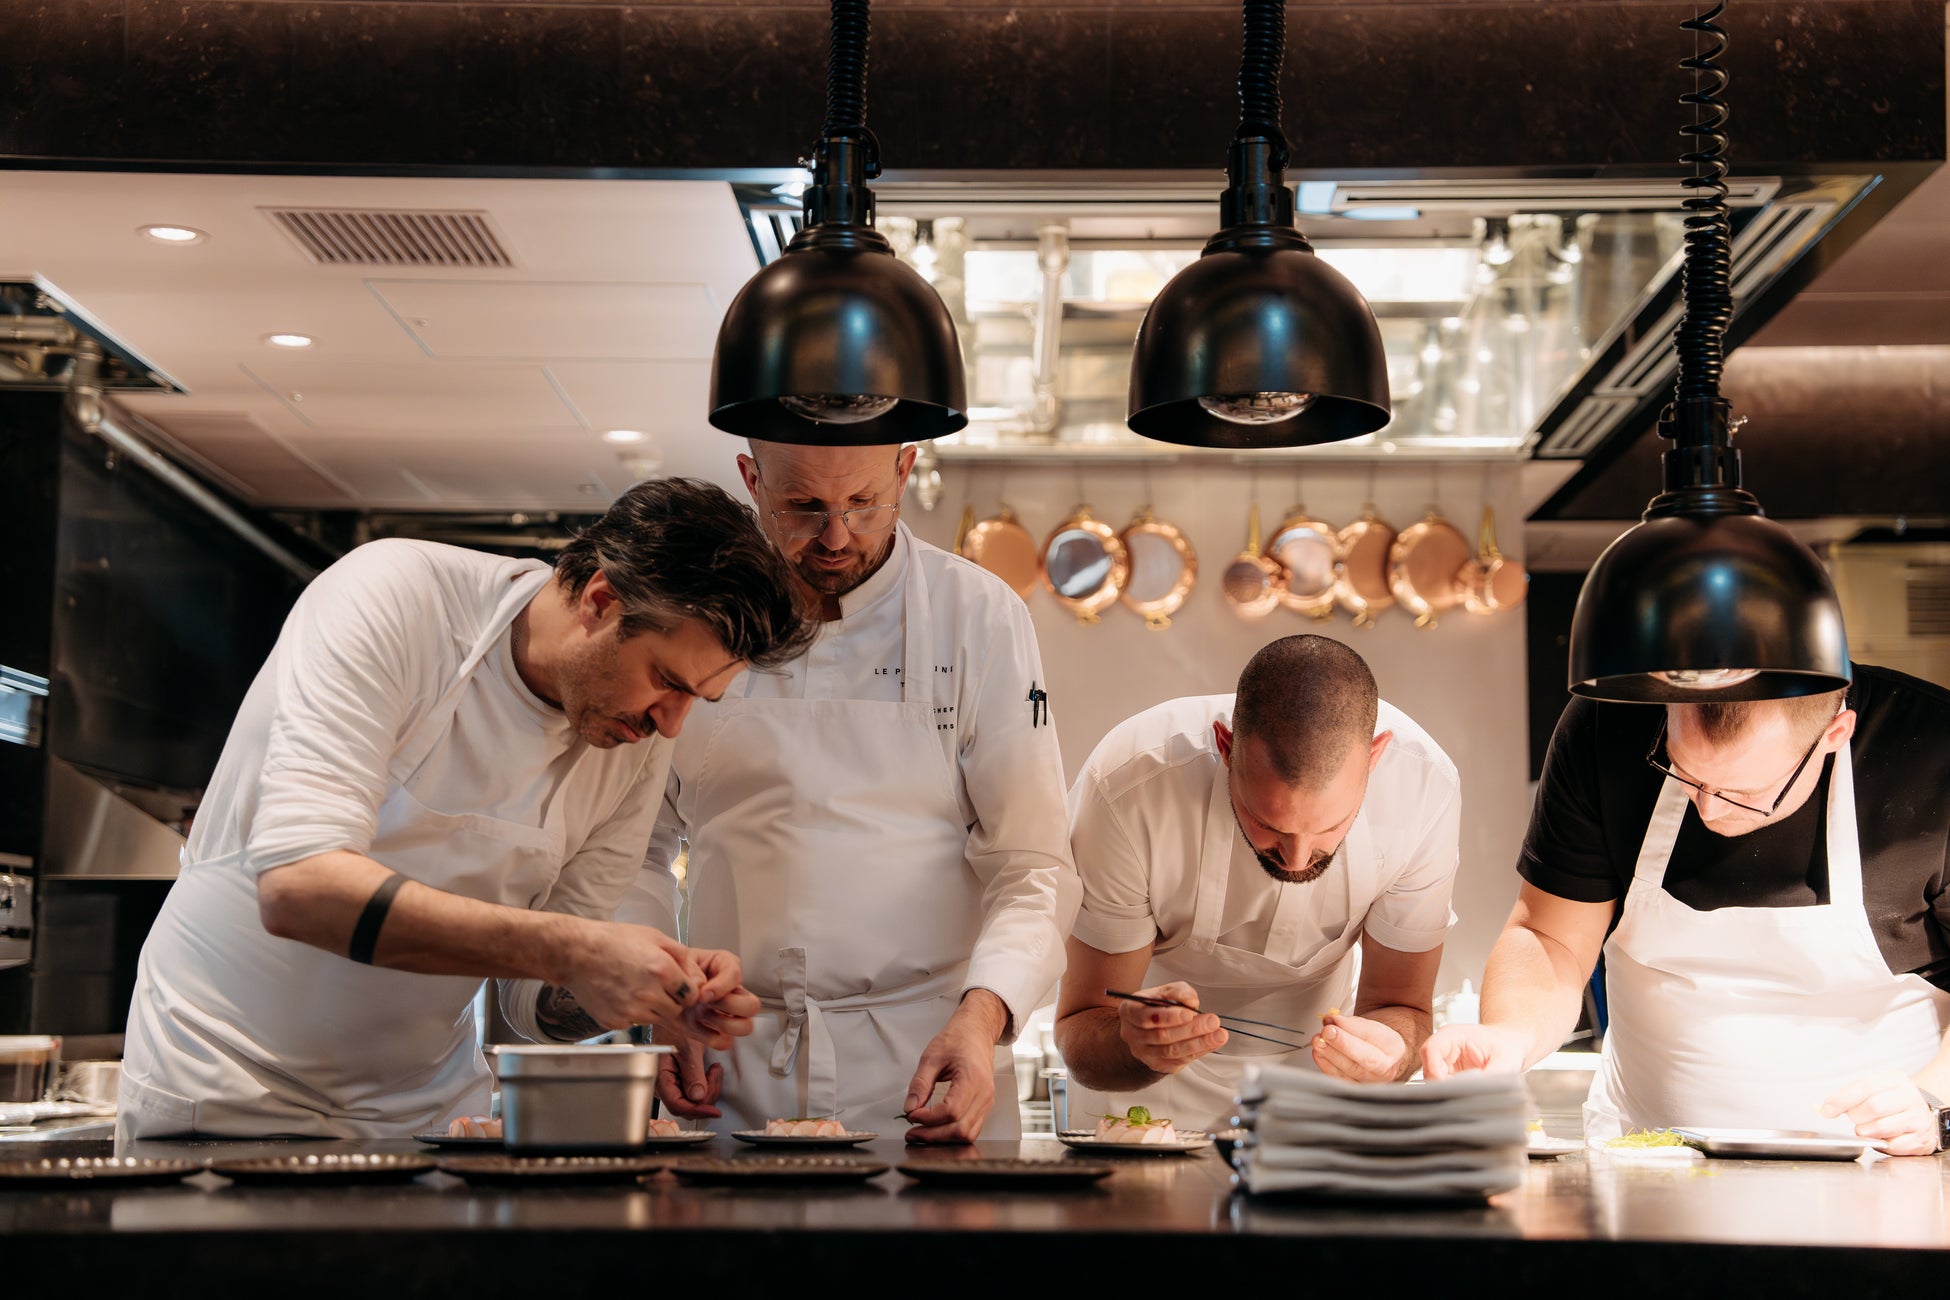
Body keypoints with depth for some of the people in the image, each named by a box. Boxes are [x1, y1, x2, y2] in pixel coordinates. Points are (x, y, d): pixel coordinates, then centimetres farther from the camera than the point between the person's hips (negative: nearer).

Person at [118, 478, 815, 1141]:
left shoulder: (640, 745, -2)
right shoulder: (394, 594, -17)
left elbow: (534, 997, 4)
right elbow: (296, 885, -28)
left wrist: (664, 992, -16)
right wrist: (571, 949, -32)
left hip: (425, 1113, 4)